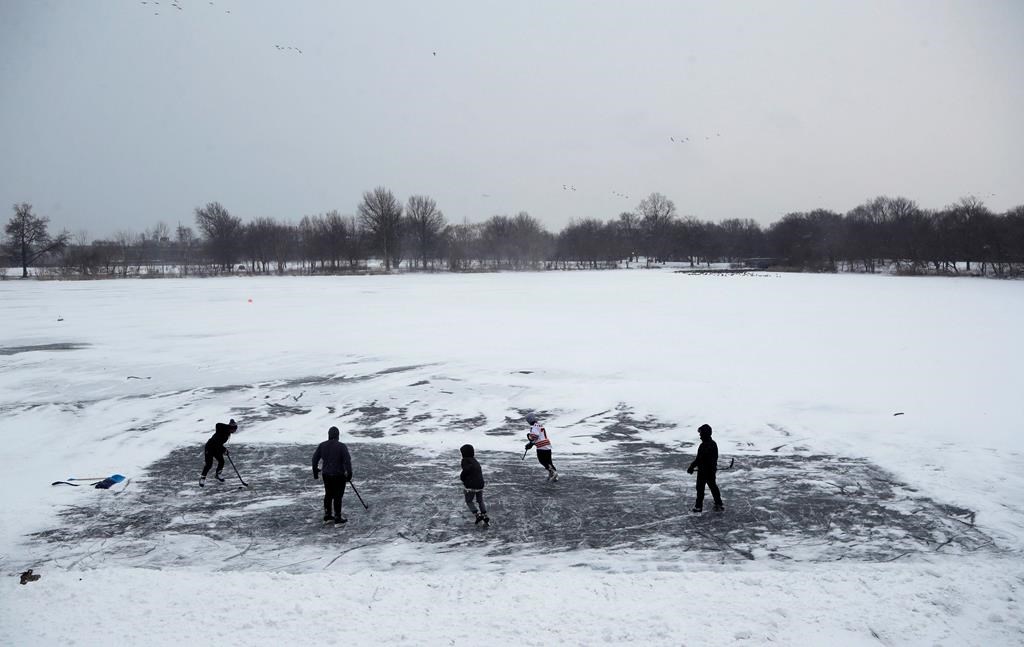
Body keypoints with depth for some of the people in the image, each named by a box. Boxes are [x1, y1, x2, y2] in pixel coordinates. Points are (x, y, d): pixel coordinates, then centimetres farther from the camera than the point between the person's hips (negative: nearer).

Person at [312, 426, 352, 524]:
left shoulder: (322, 445, -1)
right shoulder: (341, 446, -15)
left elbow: (315, 459, 6)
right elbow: (347, 461, -17)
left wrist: (315, 472, 17)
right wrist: (349, 474, -6)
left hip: (326, 475, 5)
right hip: (339, 475, -5)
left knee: (328, 495, 20)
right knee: (337, 496, 5)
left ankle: (327, 516, 30)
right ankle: (337, 519, 12)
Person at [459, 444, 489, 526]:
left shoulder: (465, 461, -8)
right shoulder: (475, 461, 16)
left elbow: (467, 469, -26)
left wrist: (461, 477, -8)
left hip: (471, 486, -7)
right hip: (480, 484, 7)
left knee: (469, 501, 11)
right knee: (480, 501, 20)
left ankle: (478, 515, -3)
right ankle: (485, 517, 12)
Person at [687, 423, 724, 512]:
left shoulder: (703, 446, -25)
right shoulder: (714, 444, 2)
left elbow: (698, 459, -23)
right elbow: (715, 457, 13)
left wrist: (691, 467, -12)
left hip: (703, 471, -8)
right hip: (712, 470, 8)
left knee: (700, 488, 5)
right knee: (713, 486, 18)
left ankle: (699, 506, 13)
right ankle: (719, 504, 23)